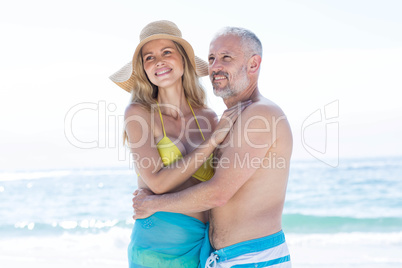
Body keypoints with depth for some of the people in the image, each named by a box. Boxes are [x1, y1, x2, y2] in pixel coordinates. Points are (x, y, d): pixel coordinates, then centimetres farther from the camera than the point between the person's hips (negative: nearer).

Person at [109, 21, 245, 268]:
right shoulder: (138, 113, -5)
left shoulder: (208, 117, 5)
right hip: (157, 240, -4)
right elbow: (157, 182, -16)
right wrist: (212, 140, -12)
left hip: (203, 243, 4)